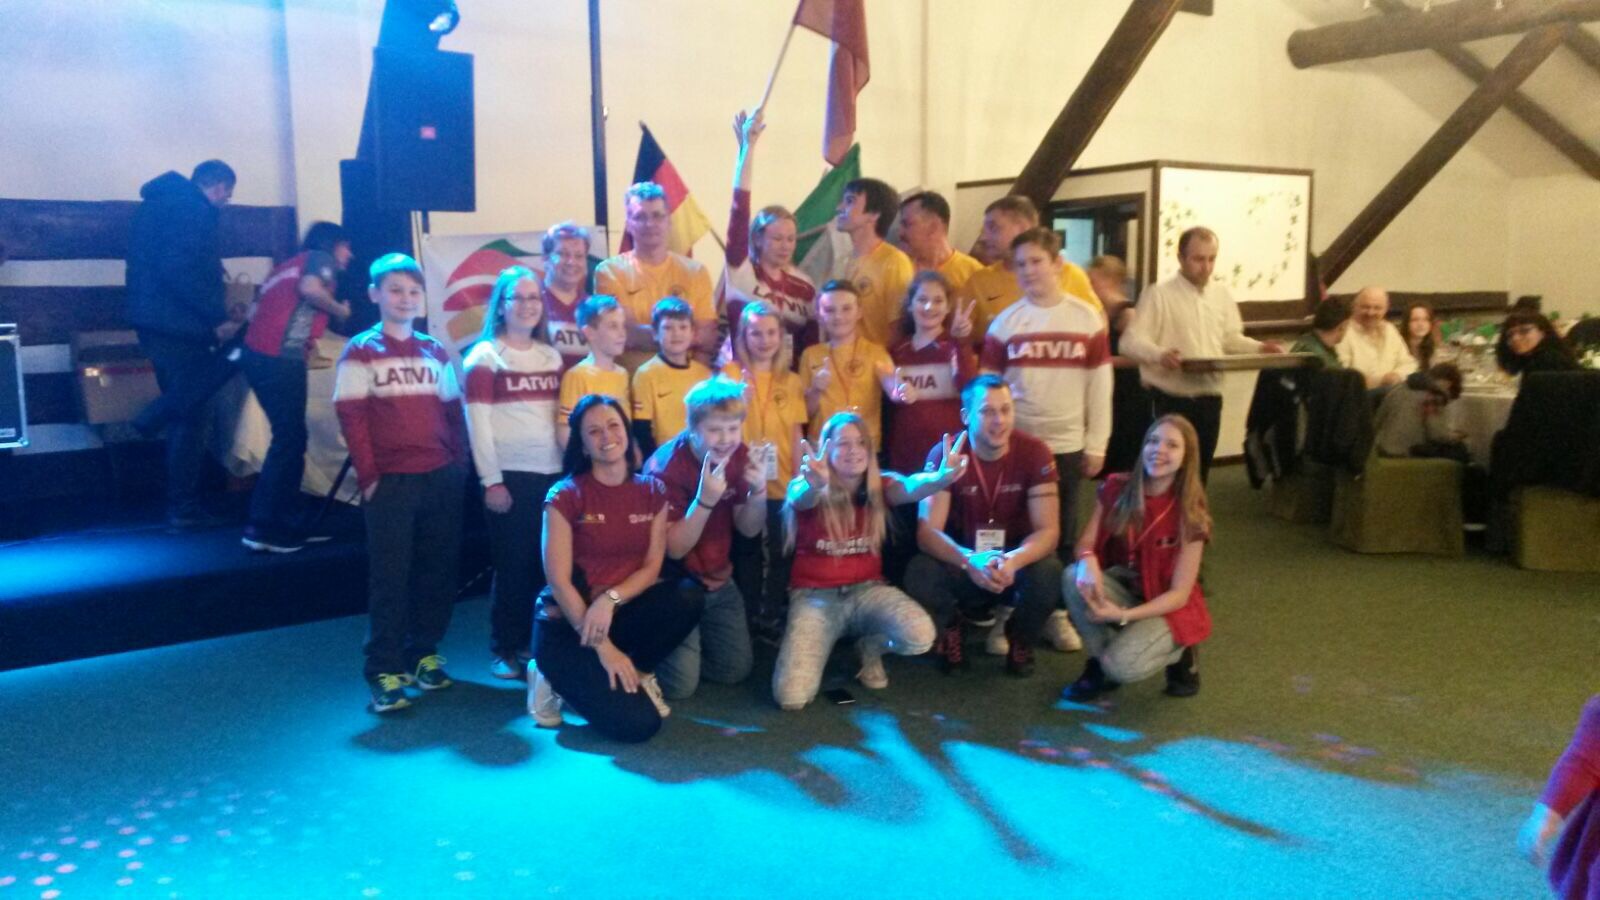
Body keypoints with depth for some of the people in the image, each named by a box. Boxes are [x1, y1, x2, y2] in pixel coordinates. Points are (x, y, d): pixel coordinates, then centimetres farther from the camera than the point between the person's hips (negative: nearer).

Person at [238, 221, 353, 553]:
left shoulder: (287, 264, 29)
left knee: (289, 438, 14)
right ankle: (262, 528, -5)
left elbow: (258, 311, 22)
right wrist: (340, 309, 0)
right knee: (289, 441, -5)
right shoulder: (319, 258, 6)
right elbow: (310, 289, -16)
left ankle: (288, 524, 17)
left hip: (258, 354, 9)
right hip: (280, 359, -9)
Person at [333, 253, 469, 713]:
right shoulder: (360, 352, 0)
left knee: (439, 570, 8)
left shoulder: (436, 352, 12)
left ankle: (423, 652, 22)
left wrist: (460, 464, 5)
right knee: (389, 576, -2)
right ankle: (384, 670, 3)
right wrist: (368, 475, -10)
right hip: (391, 482, -4)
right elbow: (351, 418, -5)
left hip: (441, 479, 4)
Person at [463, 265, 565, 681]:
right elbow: (478, 423, -7)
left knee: (547, 563, 4)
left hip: (552, 473, 5)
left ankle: (537, 643, 17)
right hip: (510, 475, -4)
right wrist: (491, 480, -12)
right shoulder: (484, 355, -1)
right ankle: (506, 649, 11)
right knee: (513, 563, -1)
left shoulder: (551, 356, 15)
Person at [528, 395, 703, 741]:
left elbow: (652, 567, -1)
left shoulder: (652, 491, 2)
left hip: (622, 613, 5)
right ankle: (559, 680, 7)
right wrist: (603, 648, -17)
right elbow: (559, 583, -14)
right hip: (569, 625, -4)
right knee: (637, 723, -21)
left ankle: (637, 672, -1)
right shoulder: (565, 496, -12)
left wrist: (610, 599, -21)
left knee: (688, 595, -26)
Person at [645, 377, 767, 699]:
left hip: (718, 580, 6)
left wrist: (758, 489, -24)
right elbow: (675, 549, -23)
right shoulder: (665, 468, -23)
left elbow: (749, 529, -3)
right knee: (680, 684, -12)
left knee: (735, 670, 8)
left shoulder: (738, 456, -6)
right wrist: (705, 499, -38)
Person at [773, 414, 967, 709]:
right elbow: (801, 497, -37)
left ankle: (870, 647, 9)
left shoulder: (880, 487, -4)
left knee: (921, 636, -30)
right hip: (814, 595, -2)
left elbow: (910, 487, -28)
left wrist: (942, 478, -52)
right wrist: (815, 485, -64)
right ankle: (818, 645, 15)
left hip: (867, 590, 2)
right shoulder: (810, 493, -11)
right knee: (790, 697, -21)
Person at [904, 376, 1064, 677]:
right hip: (963, 567, 0)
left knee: (1048, 572, -33)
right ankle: (950, 634, 4)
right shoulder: (944, 455, -16)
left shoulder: (1035, 452, -15)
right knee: (919, 573, -32)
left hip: (1017, 562, 1)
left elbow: (1048, 530, -19)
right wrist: (969, 560, -42)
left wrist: (1013, 561, -41)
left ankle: (1021, 640, 2)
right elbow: (927, 531, -22)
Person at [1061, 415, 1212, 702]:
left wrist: (1124, 615, -29)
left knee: (1122, 667, -30)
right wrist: (1088, 559, -33)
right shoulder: (1117, 488, -8)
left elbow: (1179, 594, -16)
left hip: (1167, 607, -4)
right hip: (1124, 587, 4)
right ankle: (1100, 663, -7)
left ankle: (1177, 653, 4)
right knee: (1074, 578, -28)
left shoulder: (1190, 515, -18)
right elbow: (1087, 540, -7)